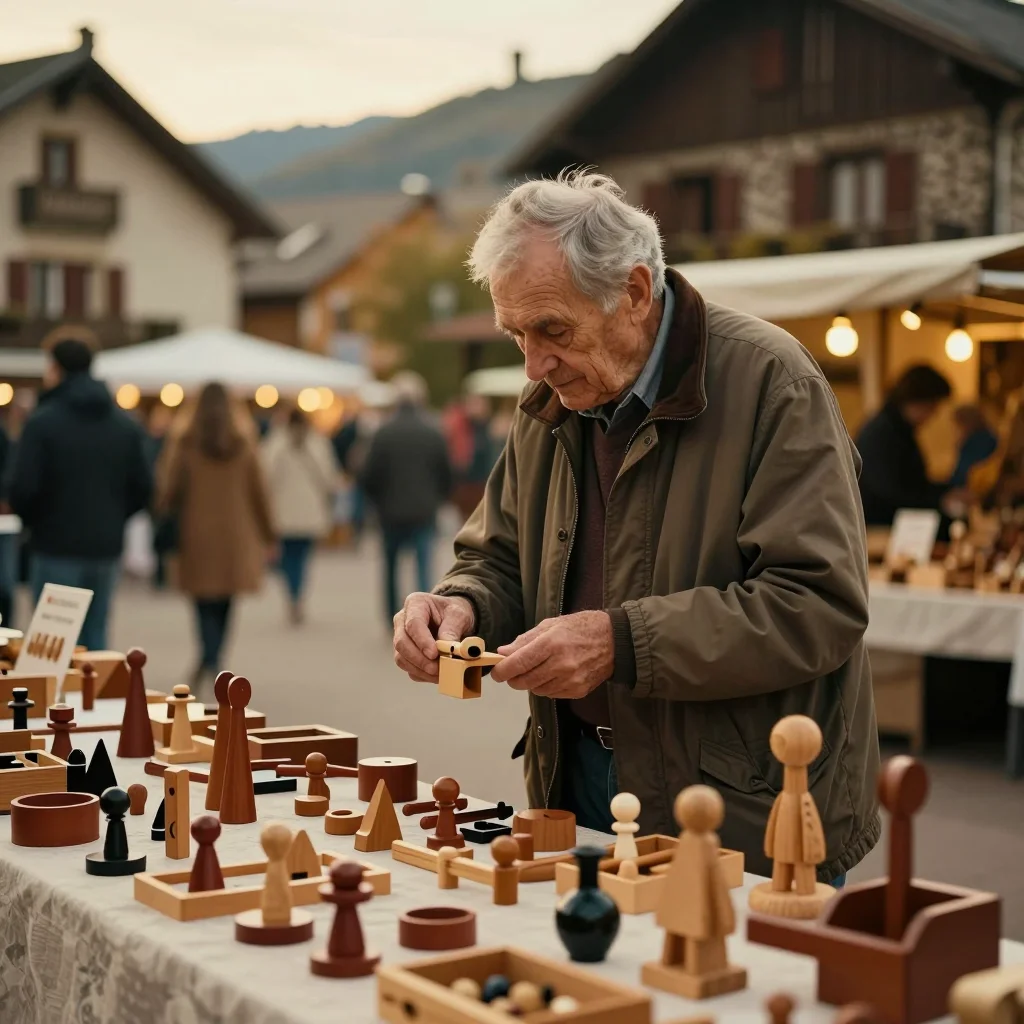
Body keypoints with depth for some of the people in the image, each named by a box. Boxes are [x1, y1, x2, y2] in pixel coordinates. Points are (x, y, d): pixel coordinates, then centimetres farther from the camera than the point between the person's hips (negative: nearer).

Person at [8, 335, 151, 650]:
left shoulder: (42, 422, -10)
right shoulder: (126, 425, 7)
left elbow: (22, 487, -13)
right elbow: (143, 488, 7)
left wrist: (31, 519, 6)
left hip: (56, 546, -5)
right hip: (107, 548, 5)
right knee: (95, 634, 12)